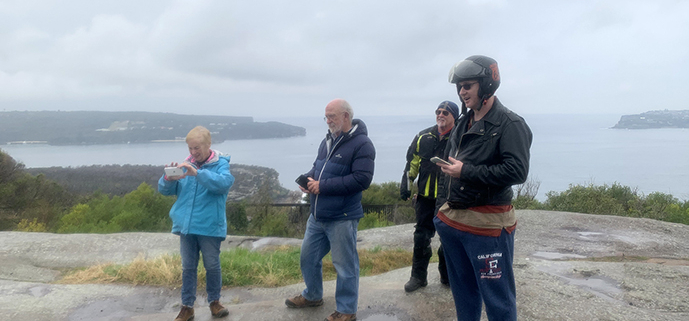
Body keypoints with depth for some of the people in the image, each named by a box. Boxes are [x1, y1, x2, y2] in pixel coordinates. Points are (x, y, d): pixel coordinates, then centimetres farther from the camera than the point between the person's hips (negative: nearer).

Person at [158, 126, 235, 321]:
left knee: (212, 266, 9)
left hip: (210, 227, -4)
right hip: (186, 226, 4)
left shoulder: (221, 164, -6)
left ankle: (214, 301, 27)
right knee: (188, 267, 11)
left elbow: (224, 183, -27)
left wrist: (197, 173, -35)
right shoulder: (186, 165, 7)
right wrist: (168, 179, -18)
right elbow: (164, 190, 6)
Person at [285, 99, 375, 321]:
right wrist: (308, 179, -1)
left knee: (345, 266, 4)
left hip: (342, 218, -8)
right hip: (317, 215, 9)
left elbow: (362, 178, -23)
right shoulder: (328, 140, 12)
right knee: (308, 257, 20)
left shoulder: (362, 144, -14)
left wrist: (323, 186, -21)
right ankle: (312, 295, 42)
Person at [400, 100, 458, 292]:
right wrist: (406, 187, 7)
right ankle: (418, 276, 19)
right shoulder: (423, 137, 5)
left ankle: (447, 276, 27)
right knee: (421, 237, 5)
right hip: (426, 197, 2)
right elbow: (411, 163, 11)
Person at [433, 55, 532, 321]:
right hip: (452, 221, 8)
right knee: (462, 291, 20)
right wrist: (441, 209, 18)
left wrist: (466, 172, -20)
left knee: (498, 299, 2)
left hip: (487, 226, -8)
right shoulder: (463, 124, 14)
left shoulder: (509, 124, -10)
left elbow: (517, 171, -22)